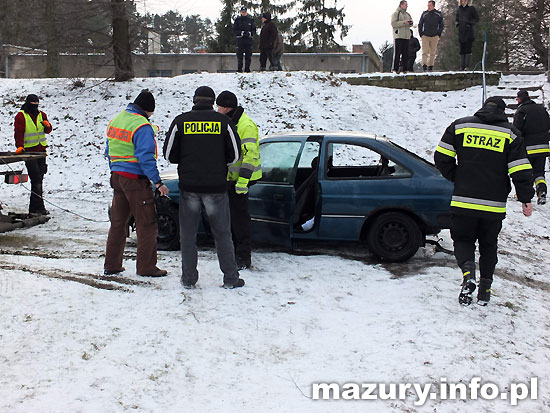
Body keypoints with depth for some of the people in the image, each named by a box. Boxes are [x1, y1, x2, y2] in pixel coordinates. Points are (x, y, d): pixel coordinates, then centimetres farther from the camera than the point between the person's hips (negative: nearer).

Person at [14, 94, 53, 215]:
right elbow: (18, 132, -10)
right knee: (36, 179, -13)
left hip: (41, 150, 6)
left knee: (39, 178, 9)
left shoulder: (41, 115, 13)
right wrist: (19, 146, -24)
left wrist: (47, 126, -12)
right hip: (29, 151, -6)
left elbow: (48, 130, 12)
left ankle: (34, 208, 18)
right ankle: (38, 207, -11)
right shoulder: (21, 116, -3)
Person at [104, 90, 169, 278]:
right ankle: (146, 267, 3)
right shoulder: (142, 126, -16)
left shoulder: (116, 120, 11)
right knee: (146, 224, 0)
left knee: (118, 222, 16)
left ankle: (111, 265, 20)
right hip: (136, 179, -8)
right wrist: (157, 182, -19)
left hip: (117, 177, 8)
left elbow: (109, 151, 18)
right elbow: (145, 157, -21)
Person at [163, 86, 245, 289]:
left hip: (189, 186, 0)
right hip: (216, 186, 0)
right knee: (222, 233, 9)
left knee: (188, 234, 10)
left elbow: (169, 154, 2)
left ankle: (188, 278, 12)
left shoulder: (180, 121, 1)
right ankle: (231, 278, 11)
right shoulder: (223, 121, 0)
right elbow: (235, 154, 1)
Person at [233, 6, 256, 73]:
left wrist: (250, 33, -8)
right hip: (240, 40, -2)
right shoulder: (237, 20, 6)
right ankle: (239, 69, -3)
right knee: (239, 56, -6)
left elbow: (254, 30, 13)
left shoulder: (250, 20, 11)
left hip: (248, 40, 2)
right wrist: (241, 33, -13)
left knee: (248, 56, 1)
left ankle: (247, 69, 6)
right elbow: (234, 31, 3)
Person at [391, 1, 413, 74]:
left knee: (405, 53, 2)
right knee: (397, 52, -7)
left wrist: (410, 23, -1)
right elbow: (393, 24, -12)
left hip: (406, 36, 6)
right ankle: (395, 69, -5)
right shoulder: (395, 13, 0)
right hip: (398, 36, -6)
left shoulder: (407, 14, 21)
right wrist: (404, 22, -18)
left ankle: (404, 68, 6)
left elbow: (410, 22, 24)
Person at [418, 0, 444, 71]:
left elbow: (441, 25, 10)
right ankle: (424, 65, -13)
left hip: (434, 37, 0)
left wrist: (439, 35, 2)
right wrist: (421, 35, 2)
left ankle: (430, 66, 10)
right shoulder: (424, 14, 3)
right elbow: (420, 25, 10)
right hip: (425, 36, 0)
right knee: (424, 52, -11)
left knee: (432, 53, 4)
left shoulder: (438, 14, 3)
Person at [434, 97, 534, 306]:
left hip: (464, 200, -1)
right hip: (494, 205, 1)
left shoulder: (459, 126, 4)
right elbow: (521, 171, -3)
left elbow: (441, 158, 2)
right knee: (488, 245, 16)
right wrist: (526, 199, 5)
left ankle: (468, 272, -16)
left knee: (463, 239, 11)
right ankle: (485, 289, 16)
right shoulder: (511, 134, 2)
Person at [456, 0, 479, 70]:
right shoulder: (459, 9, 15)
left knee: (468, 48, -9)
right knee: (462, 49, 5)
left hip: (469, 31, -5)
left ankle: (468, 65, -9)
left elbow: (477, 19, 1)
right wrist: (457, 23, 6)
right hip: (461, 32, 5)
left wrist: (470, 22, -14)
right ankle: (462, 66, 7)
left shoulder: (472, 8, 0)